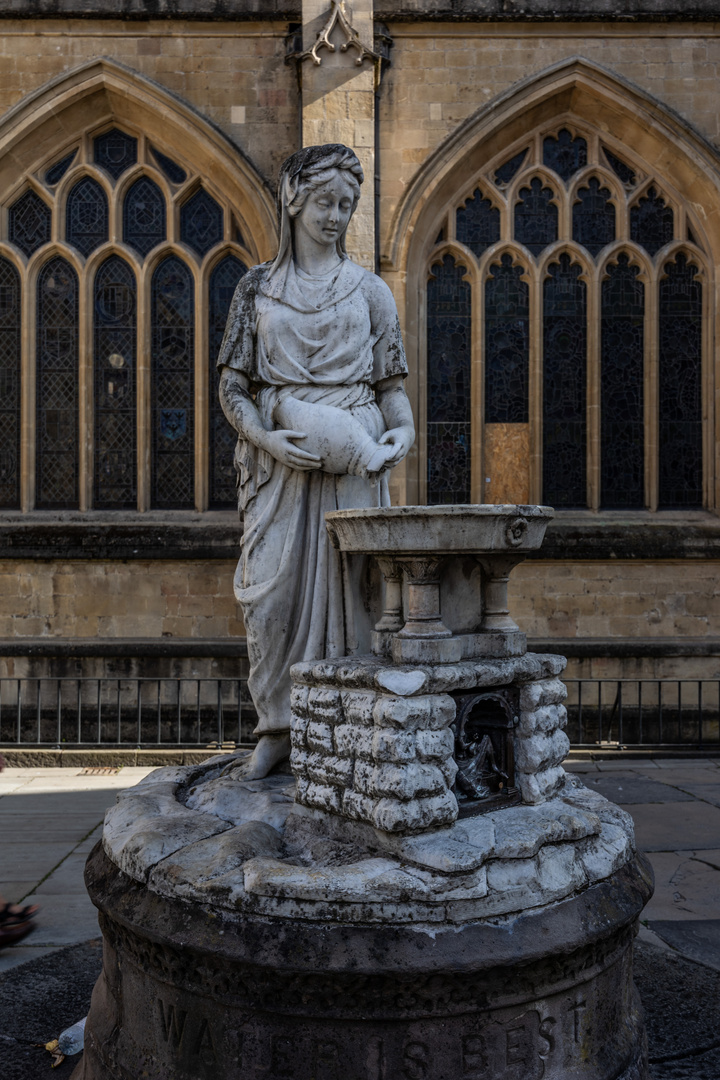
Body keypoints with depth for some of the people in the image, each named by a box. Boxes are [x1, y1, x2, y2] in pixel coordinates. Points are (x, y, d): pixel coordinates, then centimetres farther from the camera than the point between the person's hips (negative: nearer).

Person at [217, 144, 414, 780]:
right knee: (273, 587, -2)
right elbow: (232, 387, 7)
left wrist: (404, 430, -9)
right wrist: (268, 438, -10)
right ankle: (277, 729, 10)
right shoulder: (258, 288, 10)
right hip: (278, 459, 1)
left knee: (346, 584, -1)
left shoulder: (370, 290, 11)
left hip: (352, 459, 0)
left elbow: (391, 383, 11)